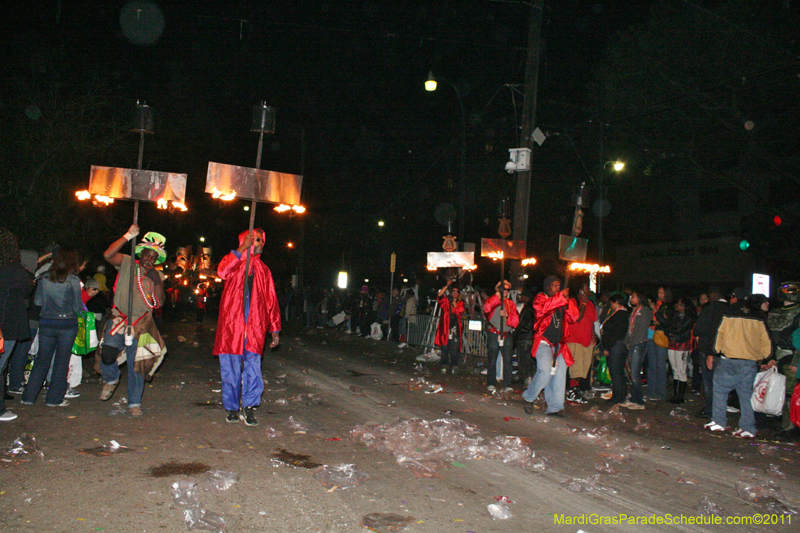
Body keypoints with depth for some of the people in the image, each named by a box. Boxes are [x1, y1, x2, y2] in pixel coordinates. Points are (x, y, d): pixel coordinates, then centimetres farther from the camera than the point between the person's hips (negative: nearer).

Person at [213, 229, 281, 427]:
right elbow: (222, 272, -18)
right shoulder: (234, 260, 7)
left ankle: (248, 407, -3)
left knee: (252, 367, -10)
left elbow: (271, 301, 16)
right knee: (231, 369, 4)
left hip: (254, 328, 2)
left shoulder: (263, 270, 16)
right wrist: (243, 249, -20)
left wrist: (274, 329, 11)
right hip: (231, 325, -2)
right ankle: (232, 408, 16)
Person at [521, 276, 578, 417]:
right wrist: (561, 296, -21)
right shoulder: (540, 298, 1)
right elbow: (543, 308, -22)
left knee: (559, 375, 1)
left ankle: (555, 407, 8)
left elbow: (573, 317, 6)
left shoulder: (562, 302, 16)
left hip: (559, 345, 6)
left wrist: (567, 302, -8)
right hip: (544, 343, -6)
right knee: (545, 372, -18)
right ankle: (529, 397, 4)